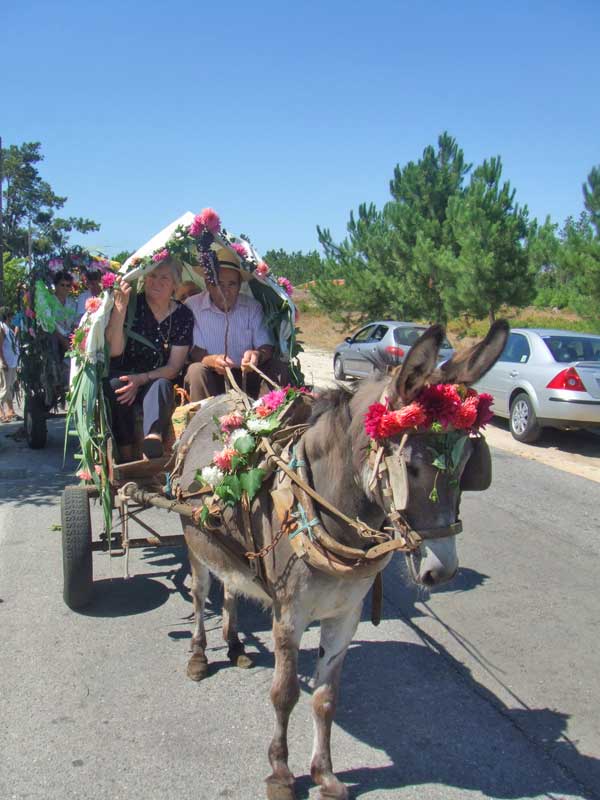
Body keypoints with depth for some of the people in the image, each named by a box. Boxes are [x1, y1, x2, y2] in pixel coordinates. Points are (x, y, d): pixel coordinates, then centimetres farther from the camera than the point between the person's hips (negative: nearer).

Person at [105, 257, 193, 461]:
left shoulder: (183, 315, -2)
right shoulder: (131, 305, -4)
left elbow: (173, 367, -4)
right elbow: (114, 351, -15)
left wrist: (141, 380, -21)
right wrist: (120, 308, -26)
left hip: (158, 381, 0)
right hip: (123, 375, 0)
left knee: (161, 386, -33)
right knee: (115, 385, -33)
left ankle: (152, 445, -58)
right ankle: (126, 457, -33)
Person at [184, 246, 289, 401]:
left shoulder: (252, 307, 1)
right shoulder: (192, 307, -8)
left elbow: (266, 346, -3)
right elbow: (192, 351, -10)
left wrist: (258, 355, -29)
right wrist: (211, 360, -34)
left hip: (246, 376, 3)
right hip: (211, 380, -2)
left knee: (278, 367, -20)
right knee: (196, 370, -33)